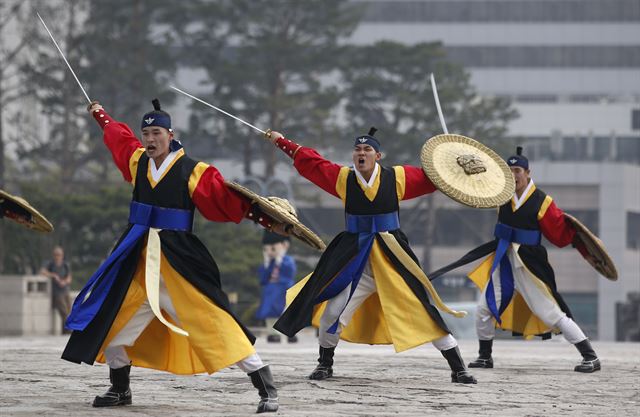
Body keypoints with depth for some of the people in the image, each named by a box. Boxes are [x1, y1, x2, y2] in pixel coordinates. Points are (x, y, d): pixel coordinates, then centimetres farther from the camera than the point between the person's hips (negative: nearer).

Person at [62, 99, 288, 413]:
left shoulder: (192, 172, -9)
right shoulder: (137, 160, 7)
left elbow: (228, 200, -15)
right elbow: (119, 137, 28)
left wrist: (267, 219, -27)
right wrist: (99, 115, 45)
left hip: (179, 261, -6)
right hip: (138, 263, 6)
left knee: (215, 322, -13)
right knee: (108, 321, 10)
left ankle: (267, 390, -10)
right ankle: (119, 390, 33)